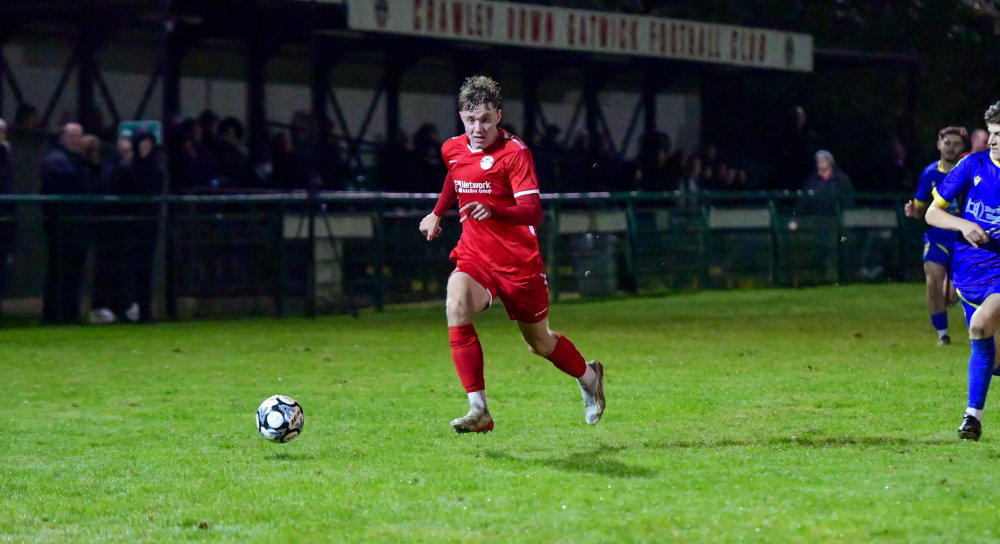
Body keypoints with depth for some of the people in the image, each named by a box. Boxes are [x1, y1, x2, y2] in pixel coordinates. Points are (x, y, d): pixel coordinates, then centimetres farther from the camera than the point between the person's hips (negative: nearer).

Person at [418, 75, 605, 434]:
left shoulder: (514, 153, -17)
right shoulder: (452, 150, 2)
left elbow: (533, 211, -26)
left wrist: (494, 211, -43)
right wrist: (436, 214, 28)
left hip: (519, 262, -4)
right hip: (473, 257, 4)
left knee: (540, 343, 12)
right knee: (456, 307, -29)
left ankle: (588, 376, 47)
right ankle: (478, 410, -30)